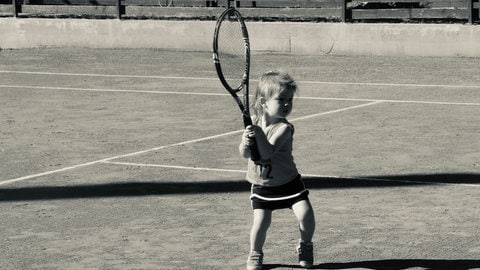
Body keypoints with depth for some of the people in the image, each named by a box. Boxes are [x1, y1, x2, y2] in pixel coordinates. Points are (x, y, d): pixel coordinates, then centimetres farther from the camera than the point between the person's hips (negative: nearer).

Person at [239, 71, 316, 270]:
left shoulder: (284, 128, -18)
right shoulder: (253, 121, -6)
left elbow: (267, 152, -30)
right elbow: (245, 154, -6)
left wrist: (258, 132, -34)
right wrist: (246, 144, -26)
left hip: (288, 183, -2)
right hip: (261, 186, 2)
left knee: (305, 214, -14)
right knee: (261, 222, -10)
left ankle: (305, 246, 15)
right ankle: (255, 254, 17)